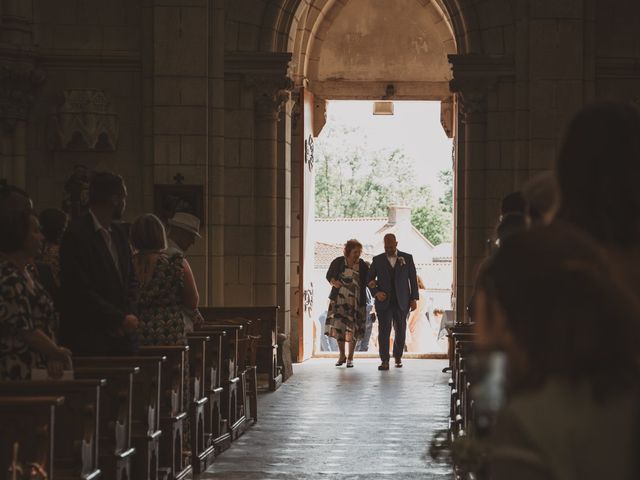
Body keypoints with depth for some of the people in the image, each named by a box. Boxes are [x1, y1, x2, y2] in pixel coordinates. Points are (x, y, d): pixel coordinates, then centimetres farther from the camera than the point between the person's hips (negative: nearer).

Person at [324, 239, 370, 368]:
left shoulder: (363, 266, 2)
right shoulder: (338, 262, 1)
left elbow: (367, 281, 7)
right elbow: (329, 275, 11)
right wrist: (333, 281, -8)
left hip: (356, 301, 0)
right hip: (339, 299, 0)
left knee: (353, 329, 0)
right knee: (338, 327, -3)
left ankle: (350, 358, 11)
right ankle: (342, 356, 15)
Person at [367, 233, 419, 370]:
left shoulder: (407, 258, 6)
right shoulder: (377, 260, 7)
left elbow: (413, 279, 7)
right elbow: (369, 279, 11)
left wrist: (414, 298, 1)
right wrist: (376, 292, -7)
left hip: (401, 302, 1)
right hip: (384, 301, 0)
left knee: (401, 331, 5)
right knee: (384, 331, -8)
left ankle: (398, 356, 25)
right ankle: (385, 361, -9)